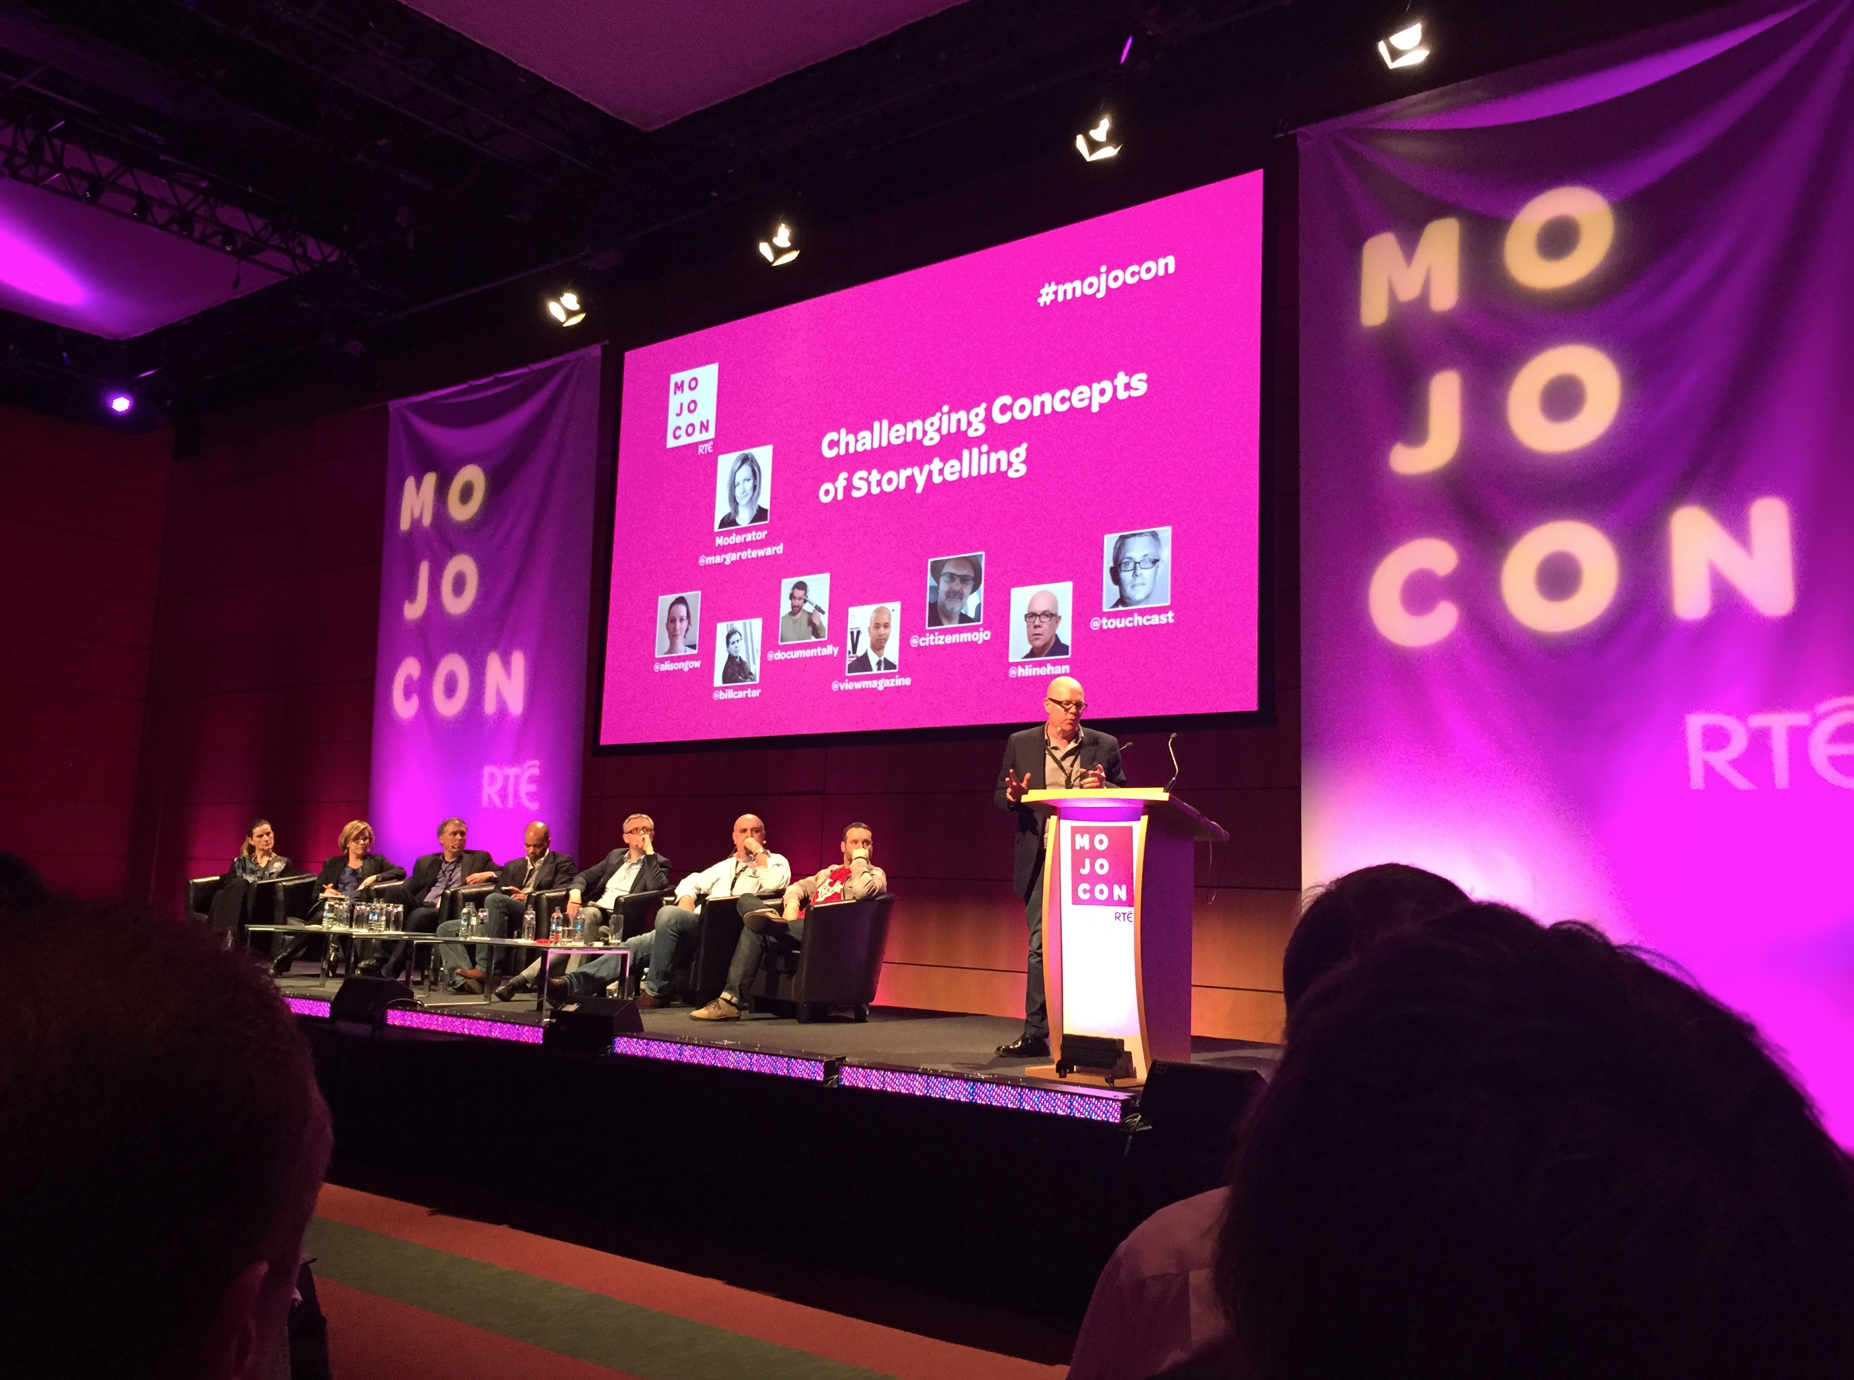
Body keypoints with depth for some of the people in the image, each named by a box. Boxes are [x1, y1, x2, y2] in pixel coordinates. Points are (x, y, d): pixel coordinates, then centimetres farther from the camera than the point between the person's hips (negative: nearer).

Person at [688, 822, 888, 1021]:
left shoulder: (874, 874, 10)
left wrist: (860, 860, -1)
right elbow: (799, 886, 21)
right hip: (802, 925, 7)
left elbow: (862, 891, -16)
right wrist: (792, 904, -2)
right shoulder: (830, 871, 32)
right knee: (746, 900, -14)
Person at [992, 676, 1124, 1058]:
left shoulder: (1105, 746, 7)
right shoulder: (1020, 744, 9)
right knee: (1041, 946, -1)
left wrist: (1104, 788, -14)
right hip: (1041, 860, 0)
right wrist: (1012, 796, -11)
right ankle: (1036, 1033, 4)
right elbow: (999, 796, 12)